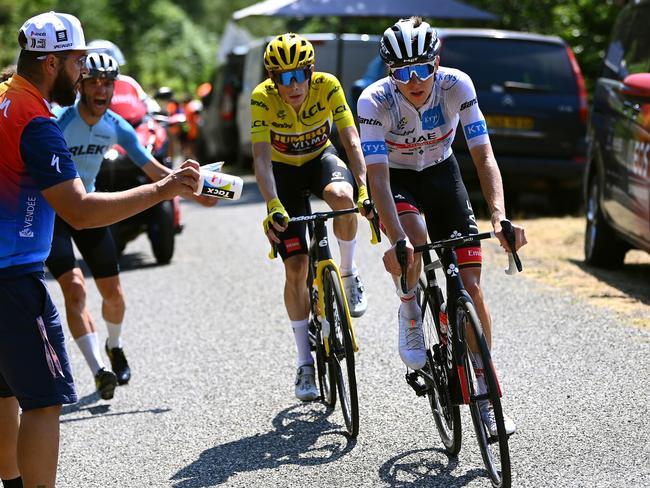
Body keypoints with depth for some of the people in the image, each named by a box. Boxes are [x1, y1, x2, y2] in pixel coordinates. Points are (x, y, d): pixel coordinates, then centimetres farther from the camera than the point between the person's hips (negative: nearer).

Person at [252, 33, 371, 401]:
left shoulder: (328, 86, -25)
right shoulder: (263, 97, -27)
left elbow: (352, 141, -27)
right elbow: (262, 158, -32)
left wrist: (366, 187, -42)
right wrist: (274, 206, -46)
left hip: (320, 158, 1)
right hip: (284, 170, -1)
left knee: (342, 197, -38)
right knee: (296, 267, -8)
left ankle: (349, 274, -10)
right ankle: (305, 363, 3)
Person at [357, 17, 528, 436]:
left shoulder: (457, 86, -25)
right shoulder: (375, 101, -28)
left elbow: (484, 157, -26)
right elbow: (378, 177, -32)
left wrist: (499, 215, -41)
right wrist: (397, 240, -46)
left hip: (441, 174, 2)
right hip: (396, 180, -2)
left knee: (471, 285, -9)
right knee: (412, 236, -37)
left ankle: (485, 397, 2)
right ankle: (410, 311, -6)